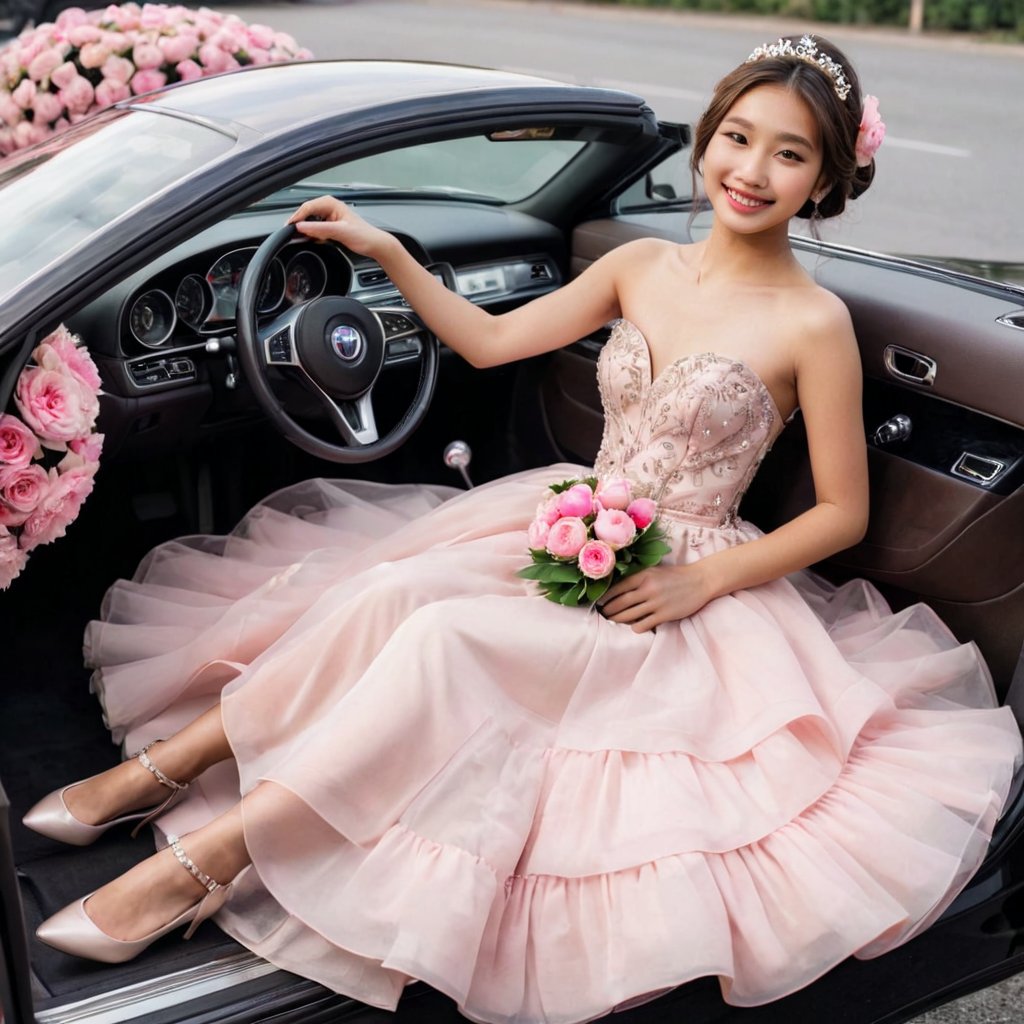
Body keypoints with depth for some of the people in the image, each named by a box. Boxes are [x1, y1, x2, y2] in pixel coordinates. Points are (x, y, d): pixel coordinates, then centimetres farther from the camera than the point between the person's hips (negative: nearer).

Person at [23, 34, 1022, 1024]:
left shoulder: (814, 324, -11)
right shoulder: (642, 266, 4)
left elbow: (843, 512, -7)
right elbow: (491, 341, 10)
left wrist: (702, 581, -17)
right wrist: (387, 251, 4)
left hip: (676, 591, -5)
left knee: (448, 637, -28)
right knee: (386, 591, -20)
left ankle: (209, 858, -23)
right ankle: (160, 767, -11)